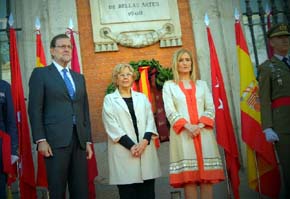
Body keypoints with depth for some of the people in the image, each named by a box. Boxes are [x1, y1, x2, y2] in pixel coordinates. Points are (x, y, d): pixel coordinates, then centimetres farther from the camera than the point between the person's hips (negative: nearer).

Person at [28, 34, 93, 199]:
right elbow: (35, 109, -3)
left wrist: (88, 140, 12)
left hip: (79, 140, 5)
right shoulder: (40, 74, 4)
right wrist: (40, 140, -12)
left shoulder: (79, 78, 20)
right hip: (56, 141, -4)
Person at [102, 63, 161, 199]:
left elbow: (150, 120, 8)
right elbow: (112, 125, -3)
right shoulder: (109, 99, 8)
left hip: (146, 149, 3)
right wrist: (131, 145, -13)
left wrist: (145, 140, -10)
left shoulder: (142, 97, 18)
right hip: (123, 151, -2)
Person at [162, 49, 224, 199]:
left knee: (207, 177, -3)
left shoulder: (202, 84, 19)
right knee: (188, 178, -6)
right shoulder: (169, 86, 11)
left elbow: (210, 108, 9)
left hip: (204, 133, 2)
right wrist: (187, 126, -16)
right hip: (182, 134, -2)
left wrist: (200, 125, -10)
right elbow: (170, 111, -1)